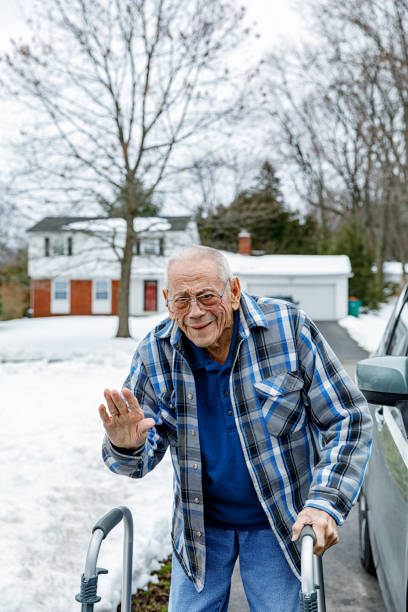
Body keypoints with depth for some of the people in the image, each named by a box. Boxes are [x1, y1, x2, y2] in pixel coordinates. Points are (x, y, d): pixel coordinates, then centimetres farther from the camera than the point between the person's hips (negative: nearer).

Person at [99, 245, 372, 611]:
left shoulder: (288, 327, -17)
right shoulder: (155, 352, -10)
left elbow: (347, 418, -11)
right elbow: (142, 458, -7)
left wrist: (326, 502, -21)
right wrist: (126, 447, -32)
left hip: (281, 522, -2)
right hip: (200, 525, 2)